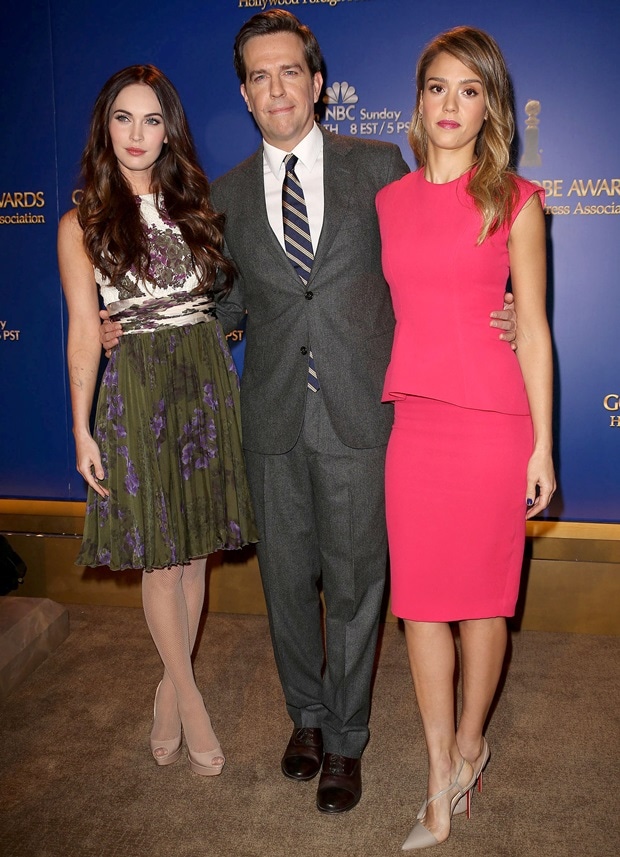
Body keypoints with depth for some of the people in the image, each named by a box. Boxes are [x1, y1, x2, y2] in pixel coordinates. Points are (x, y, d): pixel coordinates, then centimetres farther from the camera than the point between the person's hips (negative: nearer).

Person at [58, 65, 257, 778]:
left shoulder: (194, 206, 11)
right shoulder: (82, 224, 0)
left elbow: (230, 289, 17)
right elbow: (83, 333, -4)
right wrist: (82, 430, -7)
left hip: (206, 380, 4)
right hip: (135, 390, -3)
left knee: (194, 547, 9)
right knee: (160, 557, 2)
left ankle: (170, 686, 28)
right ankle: (189, 698, 21)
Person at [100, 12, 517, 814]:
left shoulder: (379, 165, 3)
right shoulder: (228, 193, 9)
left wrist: (485, 317, -10)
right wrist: (132, 327, 8)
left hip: (358, 415, -2)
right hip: (274, 418, 2)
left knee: (353, 580, 7)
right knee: (287, 578, 13)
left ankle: (344, 740, 28)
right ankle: (307, 713, 38)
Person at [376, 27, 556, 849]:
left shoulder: (515, 202, 2)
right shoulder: (386, 202, 10)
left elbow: (534, 330, 1)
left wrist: (543, 445, -2)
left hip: (492, 422, -3)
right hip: (411, 422, 3)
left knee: (484, 596, 8)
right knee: (420, 599, 6)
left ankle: (469, 743, 34)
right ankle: (442, 786, 22)